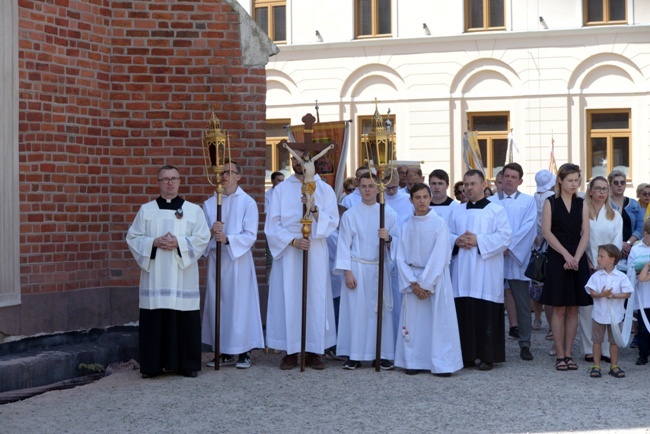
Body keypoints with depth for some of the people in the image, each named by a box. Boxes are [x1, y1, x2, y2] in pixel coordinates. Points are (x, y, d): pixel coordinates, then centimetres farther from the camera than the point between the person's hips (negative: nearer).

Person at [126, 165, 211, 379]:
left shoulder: (194, 210, 7)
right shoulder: (146, 210, 9)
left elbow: (202, 238, 0)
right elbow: (133, 237, 6)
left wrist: (179, 242, -14)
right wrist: (154, 243, -11)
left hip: (182, 276, -1)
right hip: (154, 275, 1)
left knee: (185, 320, -1)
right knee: (154, 320, -1)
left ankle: (187, 365, 9)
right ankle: (152, 365, 7)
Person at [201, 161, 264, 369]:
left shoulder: (247, 202, 0)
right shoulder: (209, 204, 11)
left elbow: (250, 235, -7)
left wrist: (227, 239, -20)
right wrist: (211, 232, -16)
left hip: (238, 260, -4)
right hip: (216, 260, 4)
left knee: (240, 304, -3)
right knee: (218, 304, 5)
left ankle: (244, 352, 4)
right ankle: (224, 352, 13)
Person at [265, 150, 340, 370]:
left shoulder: (325, 189, 7)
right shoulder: (281, 189, 7)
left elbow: (332, 221, -2)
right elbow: (272, 224, 0)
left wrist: (315, 211, -20)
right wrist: (293, 240, -14)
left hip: (316, 253, 0)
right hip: (287, 252, 0)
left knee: (316, 299, 1)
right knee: (288, 300, -1)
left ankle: (313, 351, 9)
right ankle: (291, 352, 5)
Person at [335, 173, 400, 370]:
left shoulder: (388, 214, 5)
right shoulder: (350, 215, 2)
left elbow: (398, 241, 4)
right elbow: (343, 245, 0)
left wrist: (388, 238, -19)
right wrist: (347, 272, -8)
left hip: (379, 269, 1)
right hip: (357, 269, -1)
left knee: (381, 311, 1)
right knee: (356, 311, -2)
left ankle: (383, 355, 8)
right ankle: (355, 355, 3)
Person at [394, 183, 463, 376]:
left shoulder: (439, 223, -4)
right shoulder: (407, 226, 7)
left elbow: (439, 257, -9)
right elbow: (401, 258, 4)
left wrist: (425, 284, -11)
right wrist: (413, 283, -8)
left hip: (435, 278, -3)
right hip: (412, 278, 3)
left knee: (439, 322, -4)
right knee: (413, 322, 2)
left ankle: (442, 364, -1)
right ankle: (413, 362, 8)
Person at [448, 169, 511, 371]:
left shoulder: (496, 210, 2)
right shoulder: (456, 211, 16)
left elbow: (504, 237, -8)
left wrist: (478, 241, -16)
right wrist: (457, 241, -7)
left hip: (486, 273, -4)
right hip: (462, 272, 4)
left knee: (487, 315, -4)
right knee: (464, 313, 2)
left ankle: (488, 356, 3)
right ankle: (467, 355, 10)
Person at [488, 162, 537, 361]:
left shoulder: (528, 201, 6)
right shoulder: (491, 201, 10)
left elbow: (527, 227, -4)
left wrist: (509, 247, -12)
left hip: (517, 258, -1)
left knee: (523, 303, 1)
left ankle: (525, 344, 7)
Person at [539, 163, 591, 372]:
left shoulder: (581, 204, 9)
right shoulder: (550, 202, 1)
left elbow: (585, 233, 2)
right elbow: (546, 231, -7)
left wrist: (576, 257, -11)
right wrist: (566, 255, -14)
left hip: (578, 259, 3)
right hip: (557, 259, -3)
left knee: (573, 309, 4)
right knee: (559, 309, -2)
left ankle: (568, 354, 9)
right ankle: (560, 355, 2)